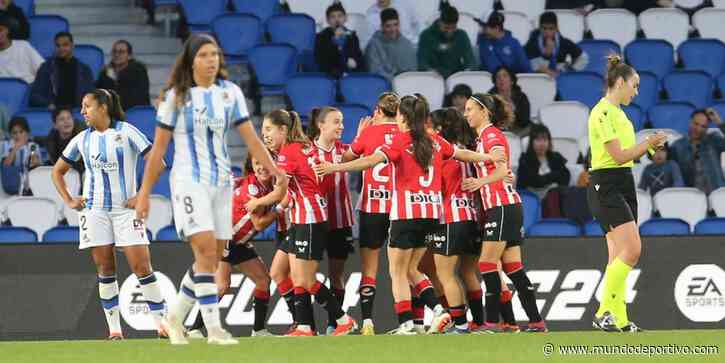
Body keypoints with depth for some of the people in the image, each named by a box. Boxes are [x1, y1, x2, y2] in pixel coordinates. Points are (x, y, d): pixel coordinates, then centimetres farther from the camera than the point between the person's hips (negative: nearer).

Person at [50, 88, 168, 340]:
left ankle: (162, 323, -5)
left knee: (141, 267, -10)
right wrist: (68, 201, 9)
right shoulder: (82, 140, 9)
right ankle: (114, 328, 5)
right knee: (105, 270, 1)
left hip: (125, 207, -4)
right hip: (95, 210, 4)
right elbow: (58, 171, 21)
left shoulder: (126, 132, -4)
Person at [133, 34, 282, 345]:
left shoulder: (230, 92, 7)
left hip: (221, 182, 5)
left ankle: (175, 316, 22)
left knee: (213, 257, 5)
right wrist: (145, 192, 0)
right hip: (189, 181, -5)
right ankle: (213, 328, -17)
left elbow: (251, 138, 7)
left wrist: (274, 171, -2)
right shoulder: (176, 96, -2)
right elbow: (158, 148, 1)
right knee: (206, 250, -17)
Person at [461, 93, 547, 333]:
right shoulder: (483, 137, 21)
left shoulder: (492, 135, -8)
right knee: (513, 268, 7)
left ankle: (492, 322, -13)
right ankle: (536, 322, 5)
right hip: (499, 207, 10)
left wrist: (481, 182, -38)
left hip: (503, 207, -10)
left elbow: (503, 169, -22)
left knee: (487, 264, -12)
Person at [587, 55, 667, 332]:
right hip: (606, 186, -10)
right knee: (632, 249, -18)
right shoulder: (603, 113, -14)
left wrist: (648, 147, 7)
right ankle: (604, 312, -14)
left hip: (623, 184, 10)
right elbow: (618, 155, -18)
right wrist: (648, 143, -10)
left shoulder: (618, 112, 17)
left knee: (619, 255, 5)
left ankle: (619, 319, 4)